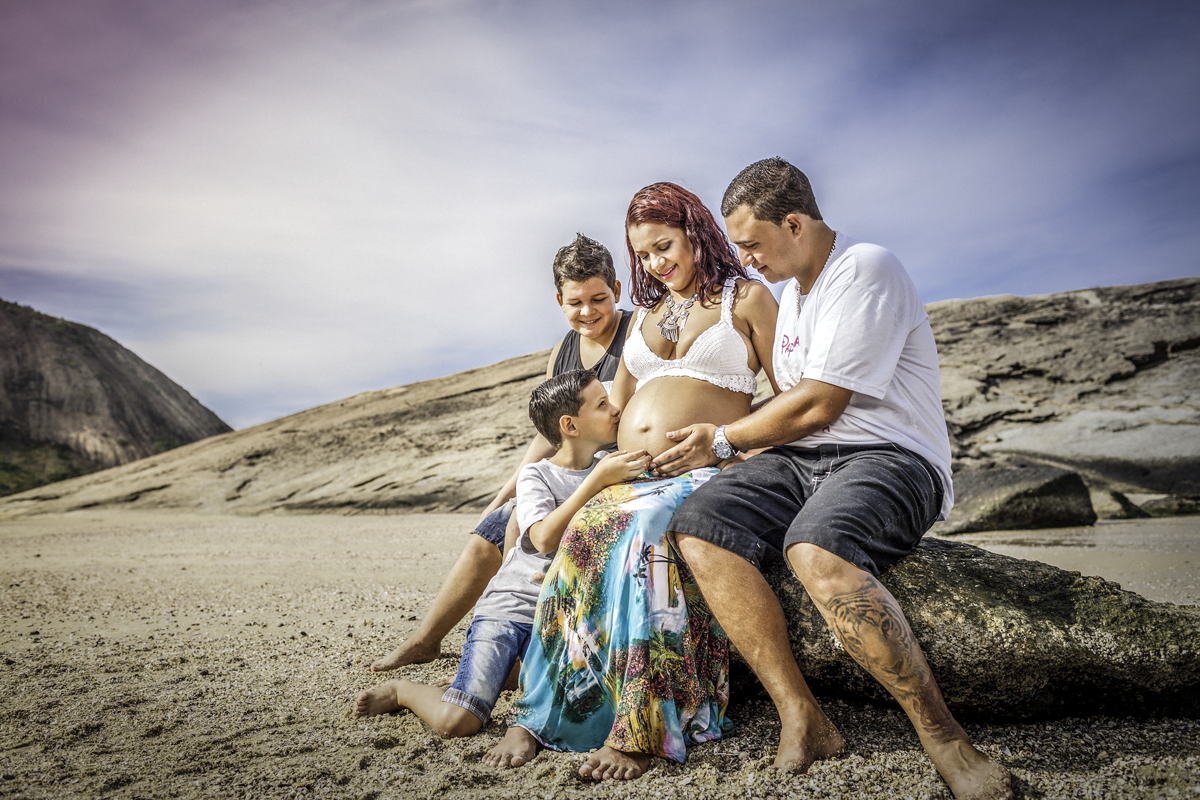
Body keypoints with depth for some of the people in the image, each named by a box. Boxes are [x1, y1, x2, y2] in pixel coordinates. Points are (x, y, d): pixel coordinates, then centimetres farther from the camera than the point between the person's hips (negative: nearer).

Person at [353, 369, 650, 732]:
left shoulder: (611, 464, 3)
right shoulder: (537, 475, -11)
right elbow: (545, 538, -28)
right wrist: (598, 481, -31)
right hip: (508, 606, -5)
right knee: (455, 722, -18)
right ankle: (402, 690, 14)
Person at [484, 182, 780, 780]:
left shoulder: (746, 298, 9)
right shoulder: (646, 312, 25)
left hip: (704, 477, -4)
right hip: (629, 478, 5)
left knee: (646, 534, -36)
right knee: (581, 539, -27)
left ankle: (640, 731, -32)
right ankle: (536, 716, -24)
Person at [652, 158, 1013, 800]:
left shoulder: (866, 270, -8)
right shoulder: (791, 290, 22)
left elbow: (817, 405, -14)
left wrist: (722, 440, -3)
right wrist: (726, 444, 11)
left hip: (890, 456, -8)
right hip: (803, 460, 8)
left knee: (817, 549, -38)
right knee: (698, 525, -18)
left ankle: (943, 736, -19)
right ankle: (802, 721, -16)